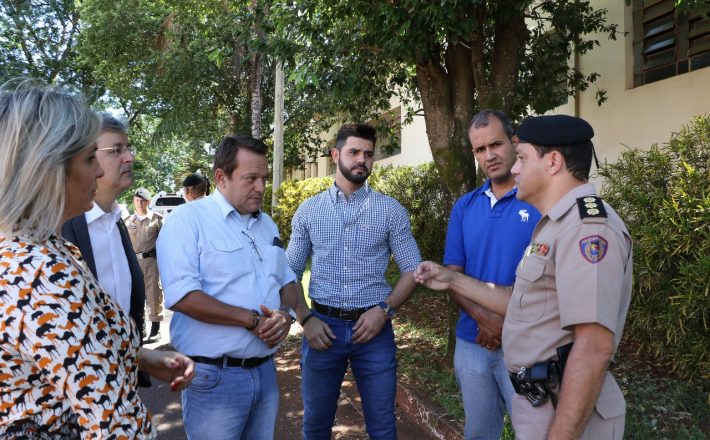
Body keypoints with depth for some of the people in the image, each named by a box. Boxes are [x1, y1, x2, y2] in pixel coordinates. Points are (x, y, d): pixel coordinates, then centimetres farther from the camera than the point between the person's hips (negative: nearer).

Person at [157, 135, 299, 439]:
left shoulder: (267, 224, 11)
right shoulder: (188, 218, -11)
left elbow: (287, 281, 14)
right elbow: (182, 296, -22)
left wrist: (286, 313, -9)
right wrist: (253, 320, -19)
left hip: (265, 370, 7)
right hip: (215, 376, -6)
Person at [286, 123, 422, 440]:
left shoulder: (391, 210, 0)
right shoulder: (308, 210, 4)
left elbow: (413, 270, 2)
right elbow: (290, 273, 7)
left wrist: (384, 309, -11)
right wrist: (305, 319, -6)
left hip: (374, 328, -1)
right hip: (323, 327, 1)